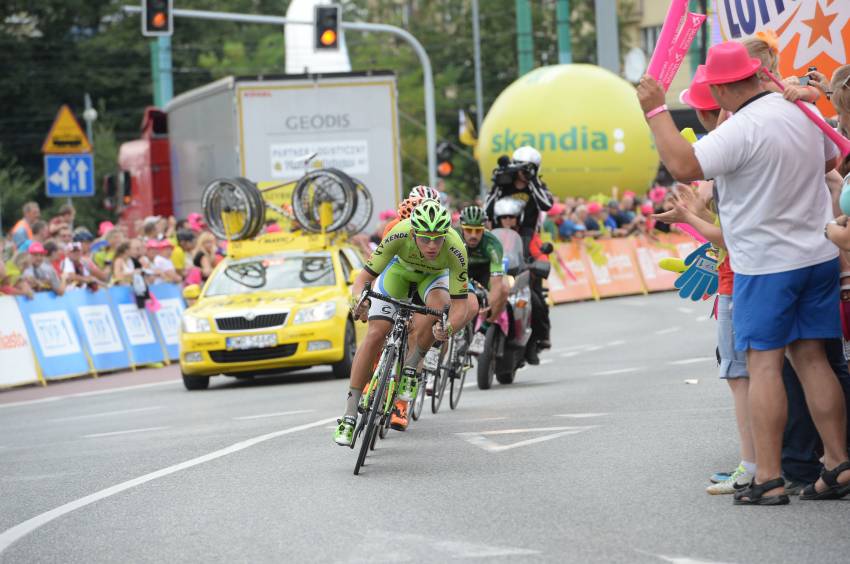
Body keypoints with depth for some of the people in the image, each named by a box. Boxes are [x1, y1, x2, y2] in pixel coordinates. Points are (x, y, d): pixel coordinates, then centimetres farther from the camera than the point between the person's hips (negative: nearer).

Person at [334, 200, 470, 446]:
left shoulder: (455, 250, -39)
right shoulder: (400, 235, -39)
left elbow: (460, 306, -37)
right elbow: (362, 279, -33)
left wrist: (448, 328, -58)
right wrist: (359, 300, -55)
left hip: (434, 275, 0)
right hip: (400, 269, 0)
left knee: (440, 305, -34)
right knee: (375, 334, -14)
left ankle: (410, 370, -13)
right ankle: (350, 416, -8)